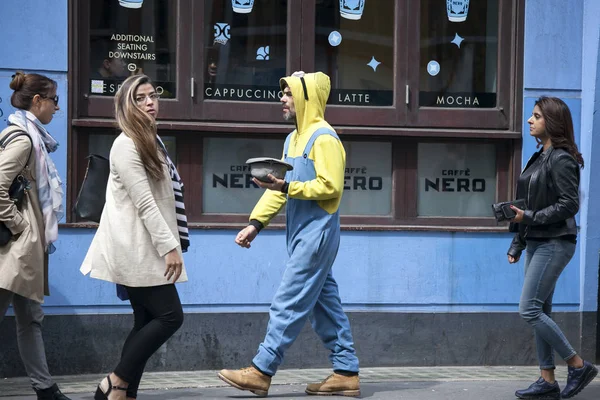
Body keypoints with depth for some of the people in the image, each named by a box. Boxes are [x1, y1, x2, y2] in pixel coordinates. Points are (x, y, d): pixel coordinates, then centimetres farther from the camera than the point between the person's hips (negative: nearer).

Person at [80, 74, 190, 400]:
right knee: (170, 315, -10)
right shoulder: (127, 145, -13)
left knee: (147, 321, 5)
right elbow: (144, 203, -20)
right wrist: (170, 247, -22)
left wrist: (169, 244, 17)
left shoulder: (151, 141, 17)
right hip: (136, 249, -9)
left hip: (144, 249, 9)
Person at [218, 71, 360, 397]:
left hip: (317, 233, -10)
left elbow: (330, 186, -19)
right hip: (302, 235, 10)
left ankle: (261, 371, -4)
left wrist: (288, 187, -24)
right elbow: (279, 189, 16)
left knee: (288, 303, -7)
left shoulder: (324, 137, -12)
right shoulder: (293, 139, 17)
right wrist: (256, 223, 8)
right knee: (324, 303, 9)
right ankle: (346, 373, 13)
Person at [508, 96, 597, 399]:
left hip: (554, 243, -9)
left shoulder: (561, 159, -13)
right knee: (540, 311, 9)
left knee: (530, 310, -11)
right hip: (536, 243, 9)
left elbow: (569, 205, -19)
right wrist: (517, 244, 17)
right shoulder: (539, 158, 14)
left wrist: (529, 217, -19)